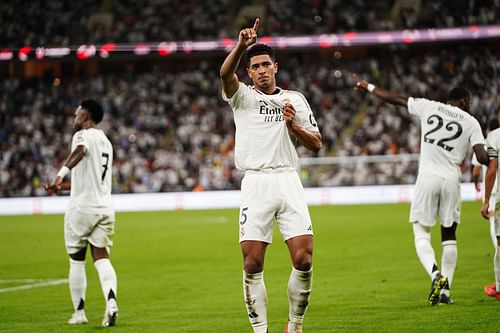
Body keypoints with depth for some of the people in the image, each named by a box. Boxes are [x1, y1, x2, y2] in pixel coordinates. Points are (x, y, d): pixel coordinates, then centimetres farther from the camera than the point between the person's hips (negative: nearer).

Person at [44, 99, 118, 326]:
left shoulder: (83, 135, -6)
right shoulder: (105, 142, 21)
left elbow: (80, 150, -32)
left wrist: (62, 173, -46)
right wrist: (62, 187, 35)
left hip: (82, 208, -6)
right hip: (105, 208, 6)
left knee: (76, 261, 6)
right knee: (101, 258, 1)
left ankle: (79, 313, 11)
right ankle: (111, 301, -23)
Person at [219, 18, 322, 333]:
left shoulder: (295, 99, 15)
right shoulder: (242, 96, 8)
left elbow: (316, 144, 13)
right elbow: (225, 73, -16)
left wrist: (293, 125, -6)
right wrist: (241, 46, -34)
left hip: (288, 181, 1)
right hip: (255, 184, -1)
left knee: (304, 260, -8)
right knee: (252, 264, -7)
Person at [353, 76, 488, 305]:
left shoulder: (429, 107, 7)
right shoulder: (471, 123, 5)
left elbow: (397, 99, 16)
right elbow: (482, 157, -5)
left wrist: (369, 87, 29)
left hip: (427, 177, 0)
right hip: (451, 180, 1)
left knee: (421, 234, 3)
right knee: (449, 235, 13)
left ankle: (436, 274, -23)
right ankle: (445, 291, 10)